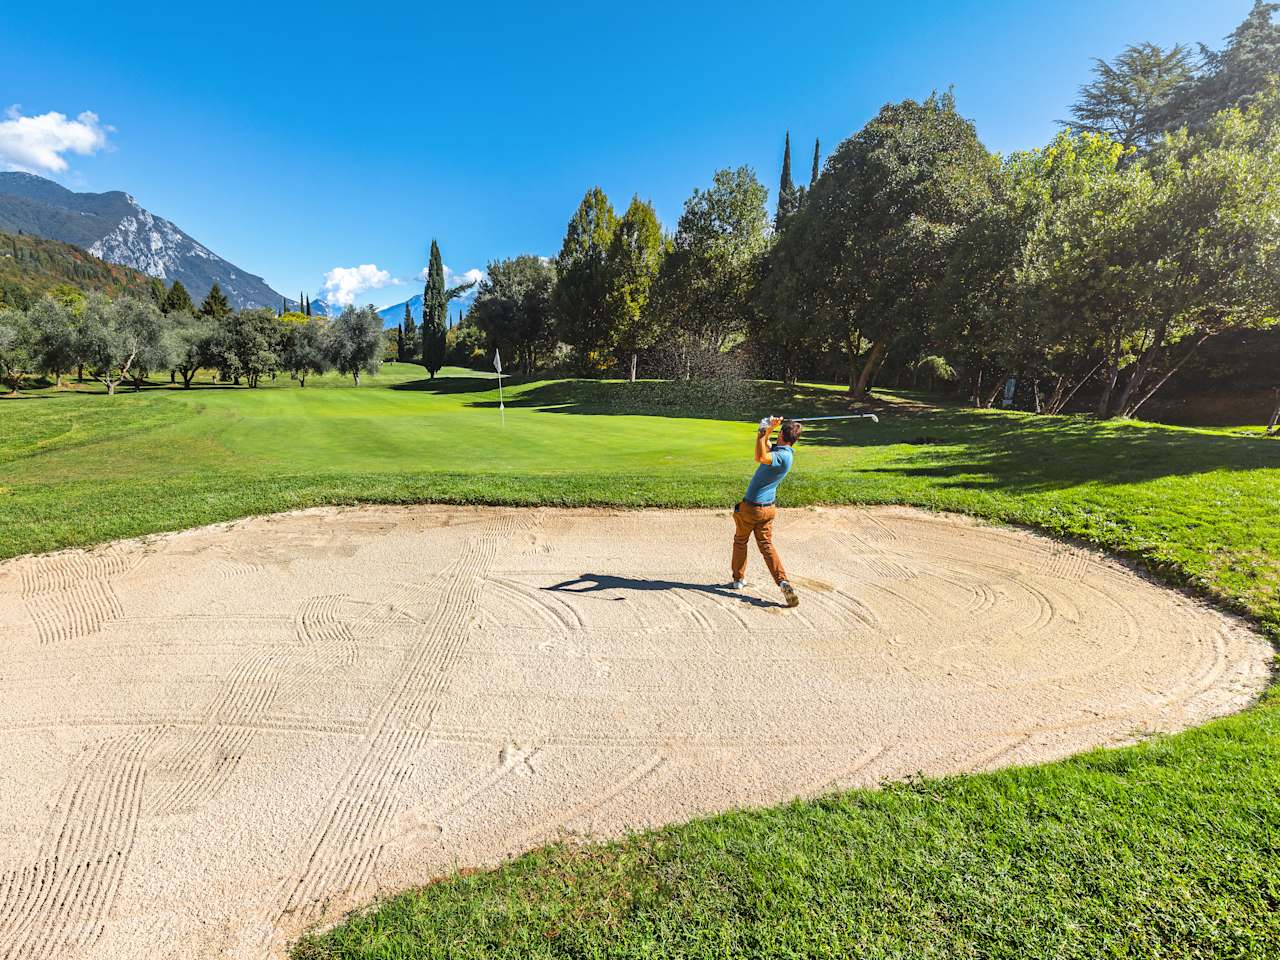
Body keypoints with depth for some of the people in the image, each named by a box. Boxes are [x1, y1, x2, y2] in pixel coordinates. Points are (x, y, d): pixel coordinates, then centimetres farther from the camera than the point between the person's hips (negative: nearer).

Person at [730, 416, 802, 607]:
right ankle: (783, 582, -9)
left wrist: (763, 432, -37)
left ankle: (738, 579, 28)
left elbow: (760, 457, -45)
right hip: (769, 508, 8)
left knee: (740, 541, 15)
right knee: (766, 546, 9)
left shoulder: (783, 456, -24)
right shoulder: (780, 450, 4)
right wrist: (768, 429, 7)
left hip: (750, 507, -8)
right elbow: (765, 446, 22)